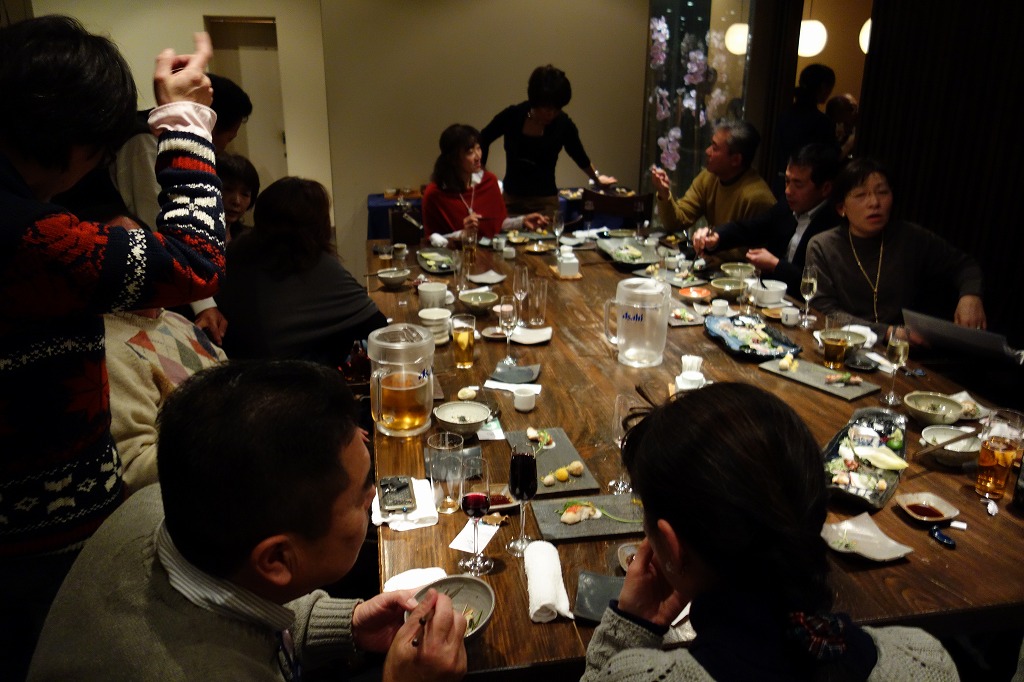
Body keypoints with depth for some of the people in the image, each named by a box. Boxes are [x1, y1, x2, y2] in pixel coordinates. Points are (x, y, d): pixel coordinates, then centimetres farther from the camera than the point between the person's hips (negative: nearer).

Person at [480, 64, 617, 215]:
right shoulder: (512, 115, -8)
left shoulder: (563, 124, -8)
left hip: (546, 202, -1)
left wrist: (596, 178, 26)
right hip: (510, 199, 1)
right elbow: (482, 140, 10)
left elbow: (580, 156, 12)